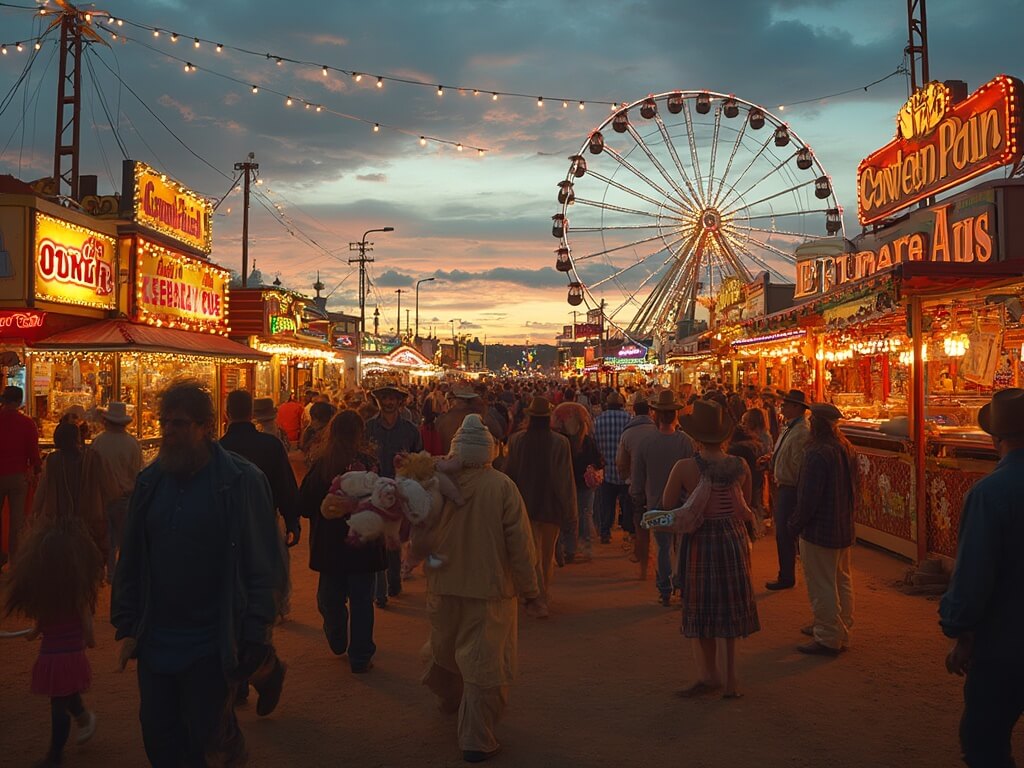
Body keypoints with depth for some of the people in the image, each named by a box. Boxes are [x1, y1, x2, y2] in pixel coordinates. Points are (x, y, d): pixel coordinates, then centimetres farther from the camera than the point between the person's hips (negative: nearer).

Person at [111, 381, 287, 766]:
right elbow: (130, 561, 11)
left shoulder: (241, 481, -11)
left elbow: (266, 565, -11)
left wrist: (256, 636, -13)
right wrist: (127, 626, 7)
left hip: (211, 647, -5)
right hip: (155, 642, 5)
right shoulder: (150, 480, 5)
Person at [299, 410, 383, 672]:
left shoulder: (321, 464, -10)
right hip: (362, 544, -2)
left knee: (330, 597, 21)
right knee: (361, 601, 9)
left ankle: (338, 643, 39)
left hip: (329, 545, 2)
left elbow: (304, 506, -5)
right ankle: (360, 657, 14)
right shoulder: (368, 463, -15)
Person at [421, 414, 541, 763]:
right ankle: (476, 741, 12)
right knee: (483, 664, 7)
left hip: (444, 587, 4)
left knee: (447, 648, 27)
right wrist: (529, 590, -4)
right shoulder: (502, 487, -19)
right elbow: (520, 544, -15)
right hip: (489, 589, -4)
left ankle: (450, 698, 52)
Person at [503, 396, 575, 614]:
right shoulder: (560, 442, -12)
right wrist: (569, 510, -4)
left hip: (525, 505, 0)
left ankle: (538, 600, 0)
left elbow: (509, 474, 3)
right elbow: (566, 479, -10)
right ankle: (545, 595, 30)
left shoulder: (516, 440, -8)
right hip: (551, 506, 0)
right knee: (548, 553, 17)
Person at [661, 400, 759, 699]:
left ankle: (710, 675, 22)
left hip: (701, 542, -3)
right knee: (732, 609, 16)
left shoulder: (684, 468, -17)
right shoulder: (740, 465, -6)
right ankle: (731, 678, 21)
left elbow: (667, 507, -9)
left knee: (703, 612, 13)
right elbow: (746, 507, 6)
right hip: (735, 540, 4)